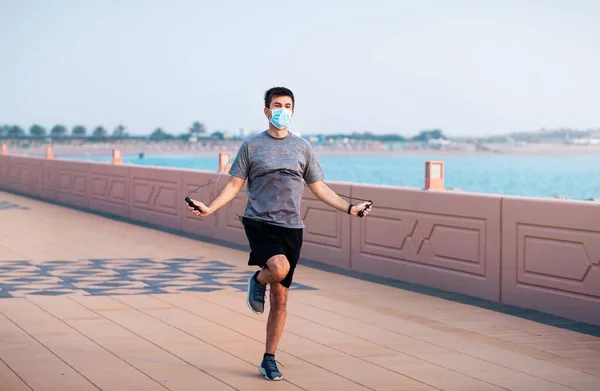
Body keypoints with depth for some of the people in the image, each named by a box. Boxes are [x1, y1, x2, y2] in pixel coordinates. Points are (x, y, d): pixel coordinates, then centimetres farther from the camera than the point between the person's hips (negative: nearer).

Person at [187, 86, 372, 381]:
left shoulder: (302, 147, 9)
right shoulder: (251, 146, 4)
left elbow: (319, 188, 14)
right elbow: (235, 185, 6)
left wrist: (349, 208, 5)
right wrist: (210, 208, -7)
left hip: (291, 227, 3)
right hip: (259, 222, -2)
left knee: (280, 298, 4)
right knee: (279, 268, -32)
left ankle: (269, 360, 16)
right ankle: (258, 281, 5)